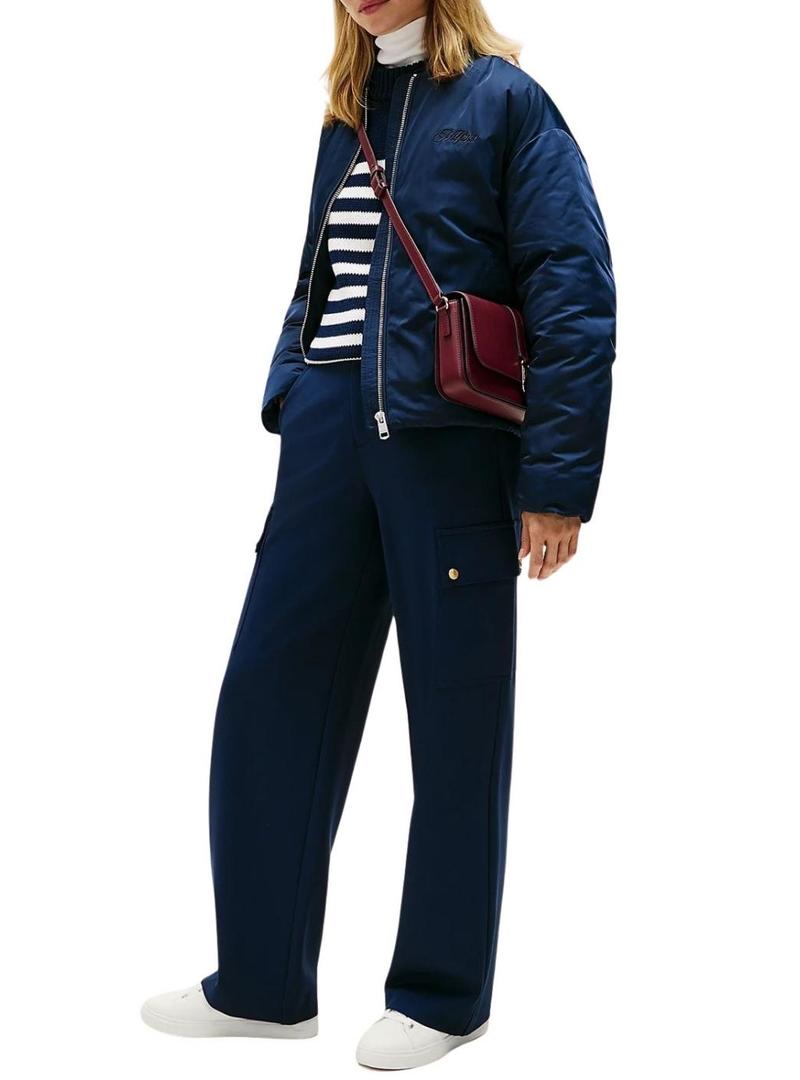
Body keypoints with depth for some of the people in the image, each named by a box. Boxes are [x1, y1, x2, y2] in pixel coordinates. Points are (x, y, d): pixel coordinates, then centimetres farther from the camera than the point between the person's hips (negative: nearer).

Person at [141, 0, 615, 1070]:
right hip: (332, 431, 7)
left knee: (456, 714, 4)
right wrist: (290, 405, 15)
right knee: (267, 690, 5)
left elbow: (573, 295, -10)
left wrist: (558, 479, -15)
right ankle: (263, 983, 18)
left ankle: (445, 993, 19)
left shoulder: (503, 100, -3)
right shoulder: (350, 112, 16)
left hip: (448, 441, -6)